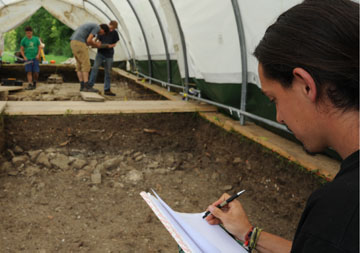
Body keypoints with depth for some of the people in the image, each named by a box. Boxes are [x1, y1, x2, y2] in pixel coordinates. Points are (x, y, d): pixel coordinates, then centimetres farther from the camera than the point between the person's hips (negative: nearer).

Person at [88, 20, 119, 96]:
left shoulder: (115, 33, -1)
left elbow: (114, 44, 4)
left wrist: (110, 46, -17)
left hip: (109, 54, 1)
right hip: (100, 53, -1)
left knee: (108, 72, 4)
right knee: (95, 68, -16)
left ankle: (107, 90, 11)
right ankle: (90, 85, -15)